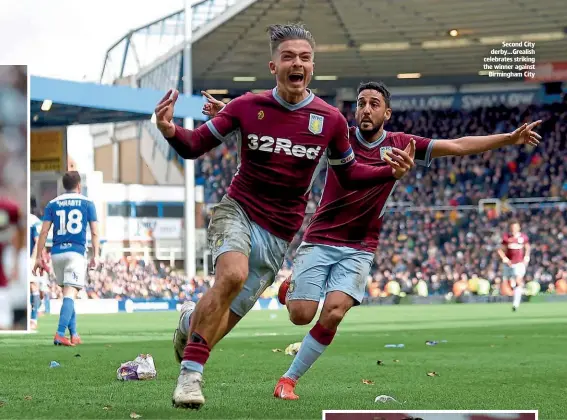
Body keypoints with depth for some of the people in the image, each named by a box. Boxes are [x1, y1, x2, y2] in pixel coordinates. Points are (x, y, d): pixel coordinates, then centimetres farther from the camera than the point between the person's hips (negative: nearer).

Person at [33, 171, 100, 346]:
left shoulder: (53, 204, 9)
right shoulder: (87, 203, 6)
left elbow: (44, 231, 2)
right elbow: (94, 232, 1)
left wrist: (39, 257, 3)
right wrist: (95, 256, 4)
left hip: (57, 252, 3)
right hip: (77, 252, -3)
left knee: (68, 293, 16)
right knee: (70, 294, -10)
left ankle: (74, 335, 19)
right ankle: (60, 334, -24)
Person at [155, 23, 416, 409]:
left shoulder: (331, 120, -2)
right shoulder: (247, 107, -5)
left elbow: (348, 175, 12)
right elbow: (195, 146, -1)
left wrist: (390, 171, -6)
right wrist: (170, 130, -23)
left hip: (279, 233, 2)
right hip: (238, 211, -2)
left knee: (228, 315, 2)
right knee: (233, 275, -33)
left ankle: (191, 321, 40)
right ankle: (191, 375, -26)